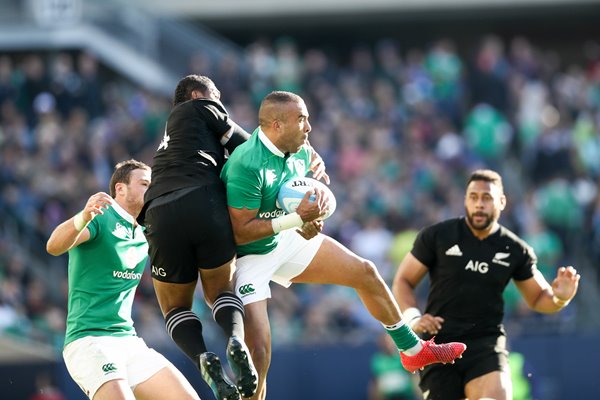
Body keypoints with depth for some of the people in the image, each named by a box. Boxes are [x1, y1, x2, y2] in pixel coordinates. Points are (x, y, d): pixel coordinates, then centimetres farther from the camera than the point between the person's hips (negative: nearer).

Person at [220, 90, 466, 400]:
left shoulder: (301, 152, -4)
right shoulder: (247, 165, -30)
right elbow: (240, 232, -29)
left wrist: (308, 224, -7)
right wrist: (297, 219, -31)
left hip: (287, 240, 8)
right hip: (248, 256, -8)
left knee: (365, 273, 11)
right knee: (258, 352, -21)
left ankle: (413, 350, 30)